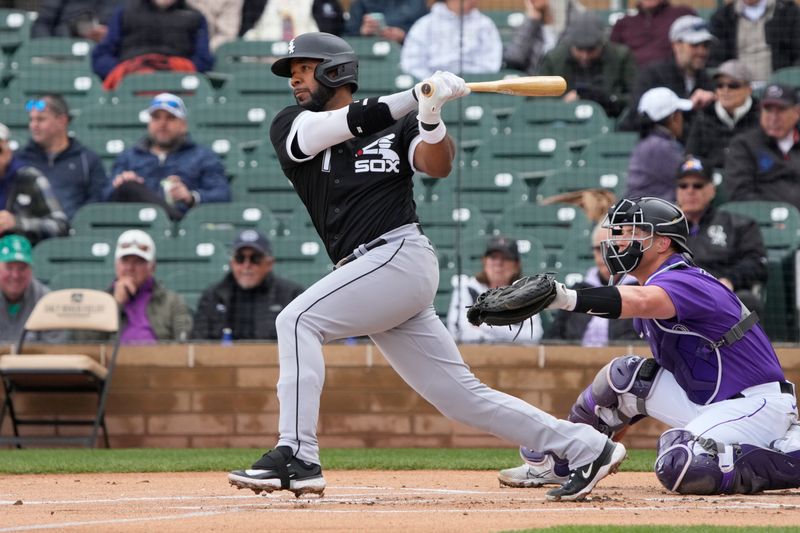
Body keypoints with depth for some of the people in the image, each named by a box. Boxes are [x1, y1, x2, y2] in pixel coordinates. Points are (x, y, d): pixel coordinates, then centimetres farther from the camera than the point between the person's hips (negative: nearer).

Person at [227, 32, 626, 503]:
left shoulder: (397, 125, 7)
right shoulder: (293, 127, 15)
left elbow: (439, 165, -10)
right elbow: (353, 123, -3)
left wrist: (430, 115, -27)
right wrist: (422, 94, -10)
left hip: (401, 254, -5)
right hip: (369, 272, 5)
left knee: (298, 320, -21)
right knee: (463, 396, 3)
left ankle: (297, 457, -25)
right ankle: (588, 449, 9)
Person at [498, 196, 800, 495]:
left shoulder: (684, 282, -21)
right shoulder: (660, 283, 10)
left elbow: (639, 302, -43)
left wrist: (567, 298, -58)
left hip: (760, 403, -10)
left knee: (678, 467, -30)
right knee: (624, 376, 4)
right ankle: (558, 462, 20)